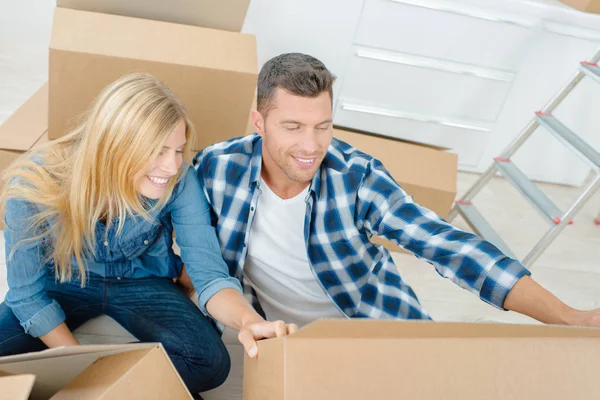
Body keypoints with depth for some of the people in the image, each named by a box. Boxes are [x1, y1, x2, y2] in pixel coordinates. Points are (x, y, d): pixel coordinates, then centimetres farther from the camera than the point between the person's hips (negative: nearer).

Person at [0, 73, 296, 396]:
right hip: (62, 283, -1)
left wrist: (249, 320, -49)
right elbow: (28, 293, -15)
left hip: (141, 281, 2)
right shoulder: (34, 185, -28)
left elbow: (209, 274, -27)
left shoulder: (179, 182, -27)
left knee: (211, 363, -21)